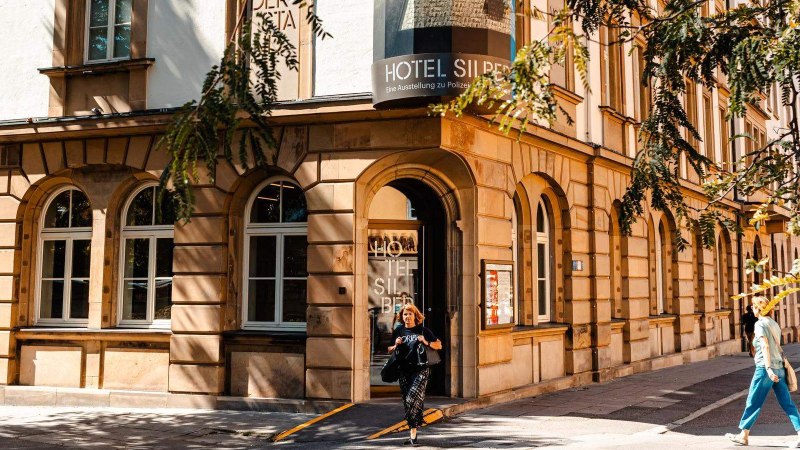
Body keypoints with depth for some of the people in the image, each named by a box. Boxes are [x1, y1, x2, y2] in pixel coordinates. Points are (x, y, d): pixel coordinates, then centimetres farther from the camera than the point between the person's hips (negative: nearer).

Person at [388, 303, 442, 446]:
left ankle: (413, 434, -14)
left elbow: (439, 345, 8)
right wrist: (396, 345, -3)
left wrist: (426, 342, -8)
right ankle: (412, 434, 14)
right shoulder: (398, 331, 11)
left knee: (412, 399, -18)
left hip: (420, 369, -4)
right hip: (404, 371, 4)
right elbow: (389, 350, 17)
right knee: (407, 401, 5)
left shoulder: (423, 330, 5)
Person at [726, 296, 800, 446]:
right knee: (787, 403, 4)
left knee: (753, 402, 3)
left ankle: (743, 435, 11)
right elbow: (777, 347, 15)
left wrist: (768, 369, -25)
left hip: (765, 368, -7)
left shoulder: (760, 324, -8)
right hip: (779, 368, 7)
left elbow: (765, 346, -19)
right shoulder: (774, 324, 14)